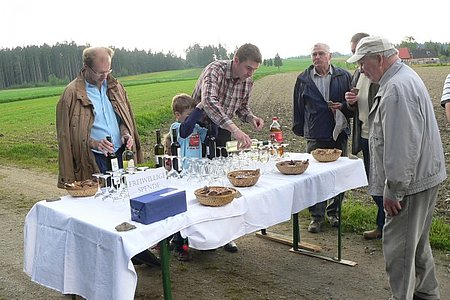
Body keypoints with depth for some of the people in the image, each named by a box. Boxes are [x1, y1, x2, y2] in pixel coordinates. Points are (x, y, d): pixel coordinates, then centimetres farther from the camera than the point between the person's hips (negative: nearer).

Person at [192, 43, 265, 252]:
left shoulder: (247, 81, -1)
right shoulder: (215, 70, -23)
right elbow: (208, 101, -41)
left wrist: (251, 118, -9)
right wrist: (234, 128, -52)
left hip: (223, 134, 6)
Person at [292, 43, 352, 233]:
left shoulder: (343, 76, 4)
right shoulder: (303, 79, 6)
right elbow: (298, 106, 12)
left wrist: (343, 107, -10)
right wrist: (300, 129, 10)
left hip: (339, 133, 1)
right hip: (315, 136, 0)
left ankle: (333, 212, 25)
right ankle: (317, 216, 12)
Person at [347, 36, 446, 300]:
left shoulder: (397, 89, -23)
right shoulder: (405, 76, 12)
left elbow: (401, 148, -26)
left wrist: (393, 190, -20)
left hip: (411, 182, -11)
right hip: (424, 176, 11)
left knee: (399, 247, 0)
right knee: (418, 243, 23)